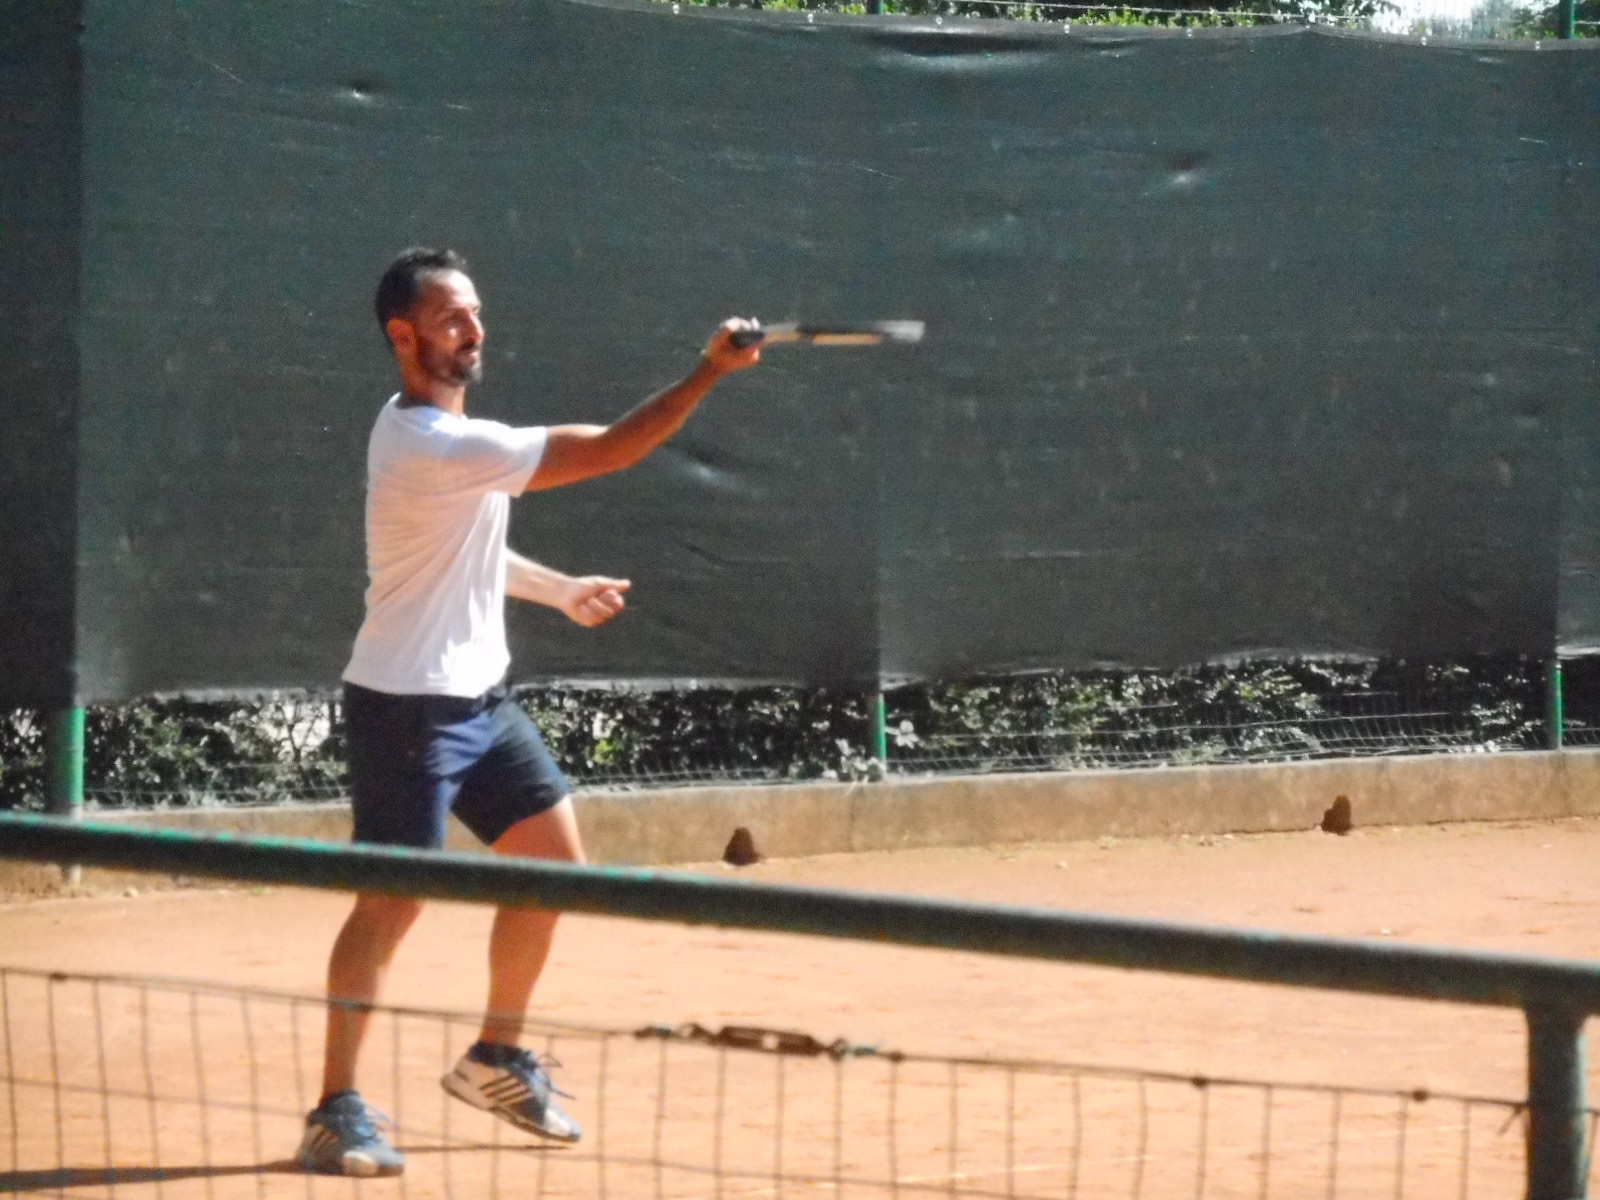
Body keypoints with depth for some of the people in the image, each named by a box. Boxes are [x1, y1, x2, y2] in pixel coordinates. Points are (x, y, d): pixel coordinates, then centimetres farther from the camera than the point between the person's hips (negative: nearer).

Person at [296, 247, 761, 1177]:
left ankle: (497, 1058, 25)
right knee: (393, 900, -9)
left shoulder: (441, 430, 8)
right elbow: (605, 452, -27)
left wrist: (561, 591, 27)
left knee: (553, 862, 12)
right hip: (410, 707, -10)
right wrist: (709, 373, -27)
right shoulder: (435, 448, -25)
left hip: (480, 696, 10)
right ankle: (338, 1112, -3)